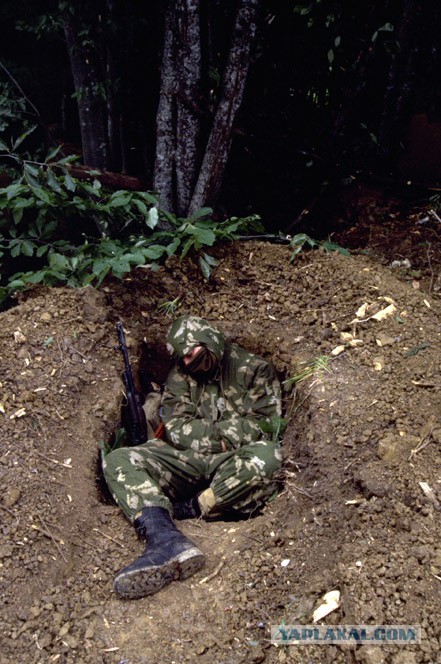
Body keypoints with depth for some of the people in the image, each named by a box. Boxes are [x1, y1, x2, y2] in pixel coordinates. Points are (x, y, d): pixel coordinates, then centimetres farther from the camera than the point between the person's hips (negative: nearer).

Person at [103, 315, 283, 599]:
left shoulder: (255, 370, 4)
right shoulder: (180, 376, 13)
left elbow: (268, 426, -5)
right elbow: (176, 429, 2)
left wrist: (205, 432, -6)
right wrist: (223, 435, -10)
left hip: (234, 466, -3)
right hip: (187, 461, 3)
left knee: (268, 456, -37)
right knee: (118, 461, -19)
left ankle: (187, 510, -21)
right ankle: (166, 540, -44)